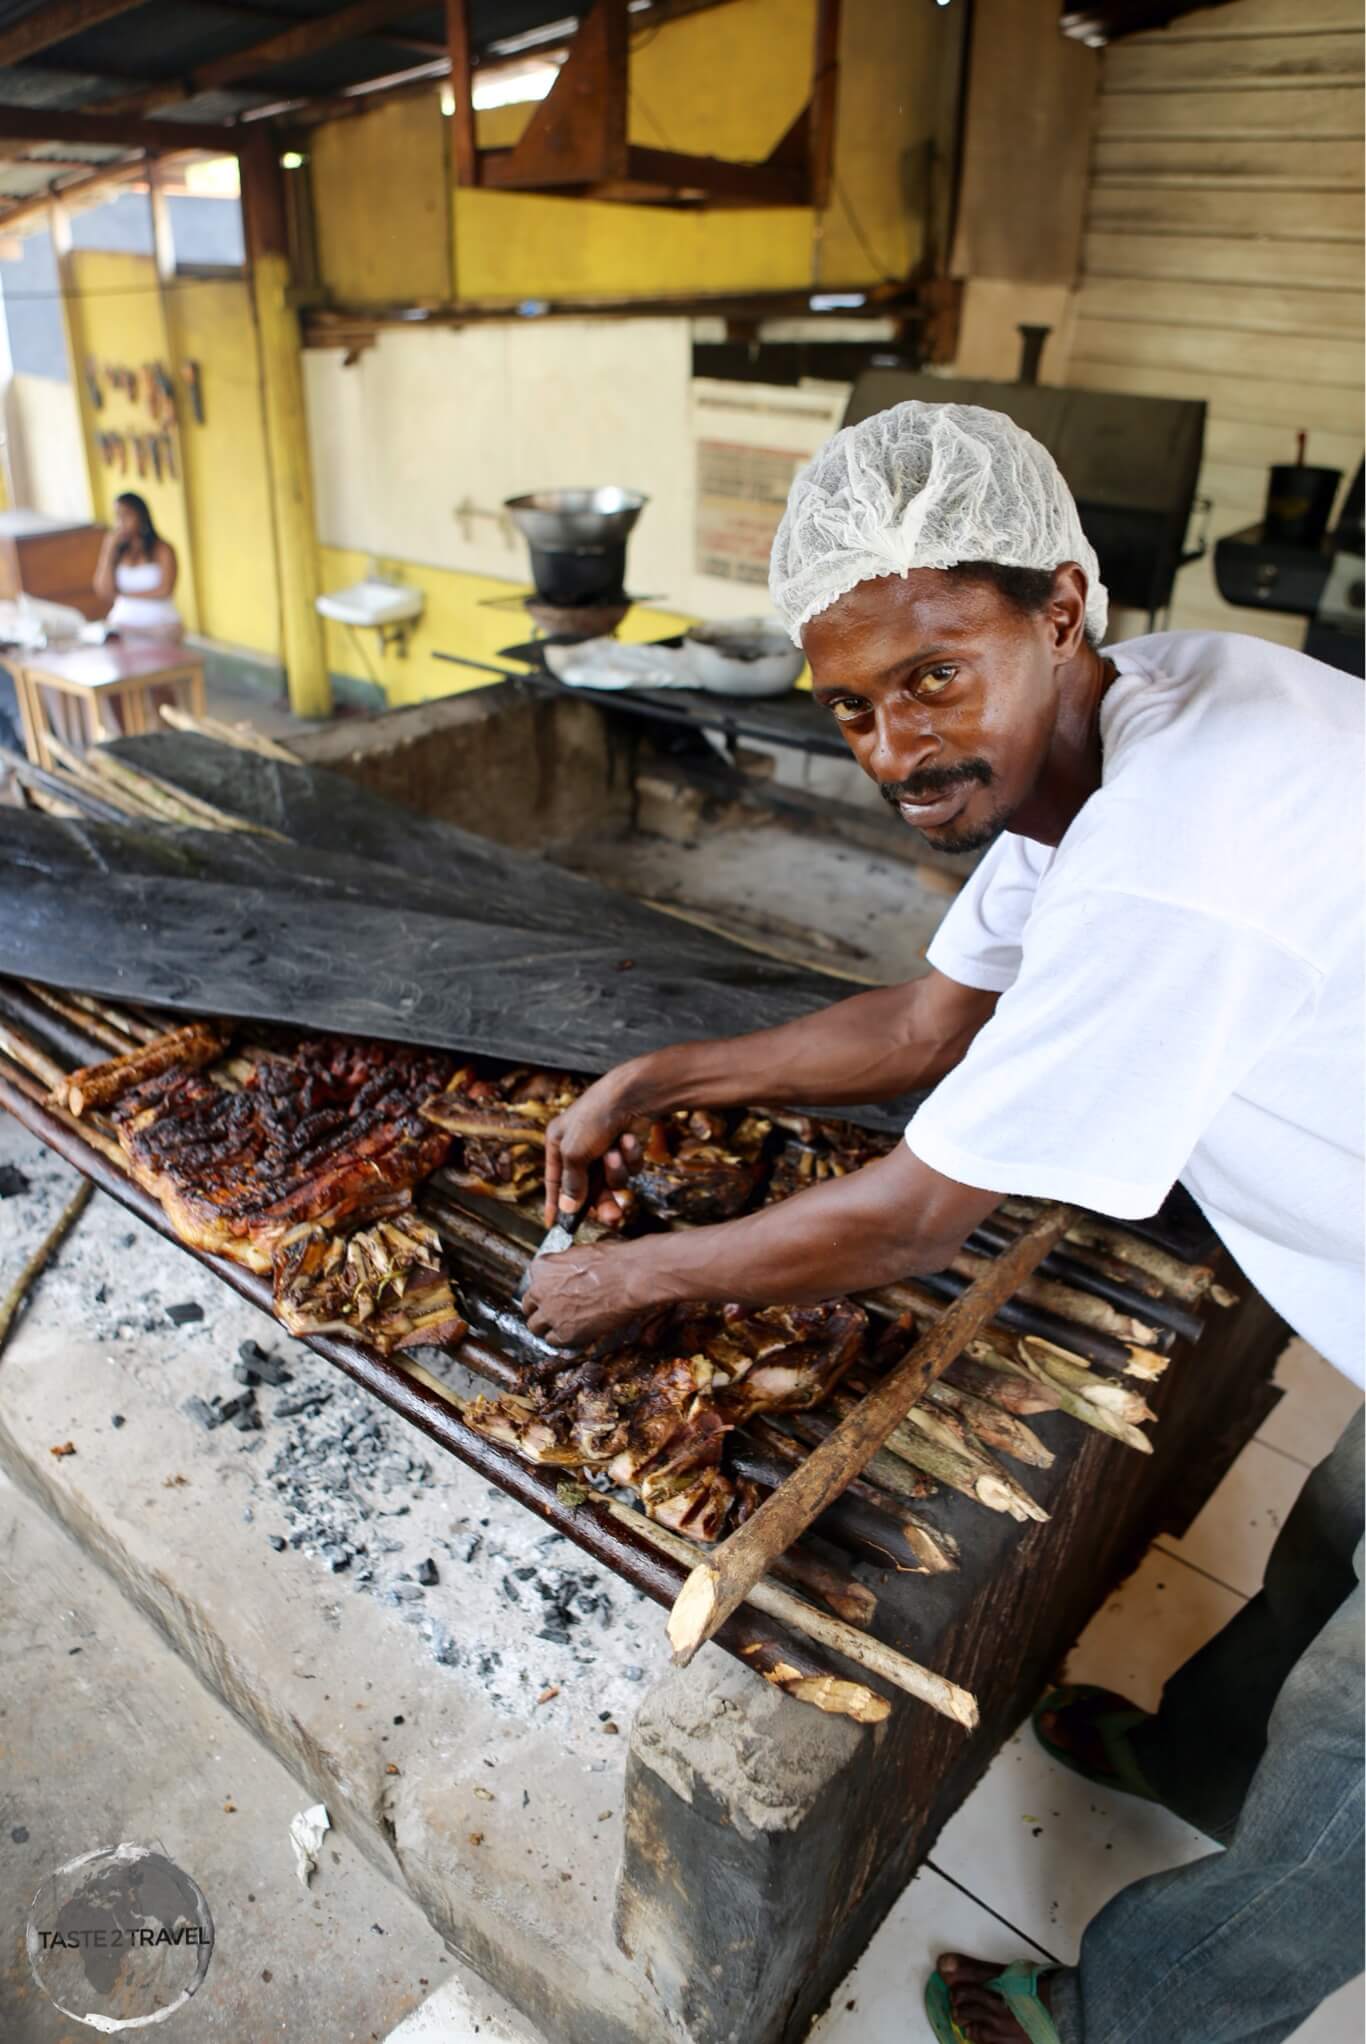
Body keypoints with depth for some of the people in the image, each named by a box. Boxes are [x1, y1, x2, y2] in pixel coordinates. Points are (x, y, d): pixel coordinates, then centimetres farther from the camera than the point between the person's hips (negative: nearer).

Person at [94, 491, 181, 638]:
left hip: (161, 624, -3)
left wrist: (123, 594, -1)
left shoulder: (162, 549, -2)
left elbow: (164, 591, -11)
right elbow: (103, 590, 0)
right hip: (124, 624, 3)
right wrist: (110, 550, -4)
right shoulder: (115, 549, 9)